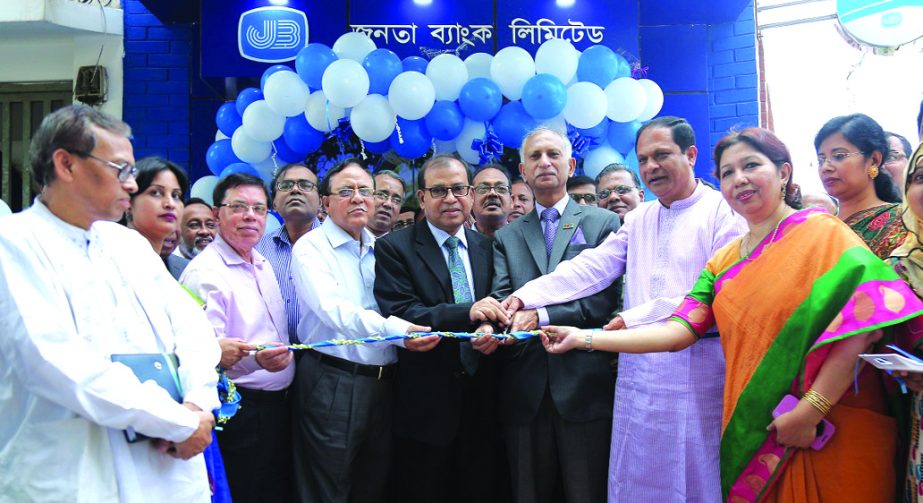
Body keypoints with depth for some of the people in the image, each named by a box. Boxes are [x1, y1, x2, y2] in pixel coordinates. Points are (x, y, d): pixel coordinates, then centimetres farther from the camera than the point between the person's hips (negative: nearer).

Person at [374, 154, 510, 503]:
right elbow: (398, 315, -17)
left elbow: (496, 307, 9)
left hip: (482, 399, 4)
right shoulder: (394, 249, -6)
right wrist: (467, 313, -29)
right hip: (426, 404, -4)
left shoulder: (486, 246, 9)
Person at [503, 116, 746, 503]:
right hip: (639, 374, 5)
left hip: (698, 373, -5)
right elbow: (590, 268, 3)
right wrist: (527, 297, -11)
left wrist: (635, 318, -17)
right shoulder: (638, 220, 13)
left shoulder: (722, 211, -3)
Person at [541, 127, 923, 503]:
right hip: (751, 437, 5)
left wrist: (809, 412, -20)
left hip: (831, 434, -4)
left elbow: (865, 321, -17)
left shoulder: (823, 232, -7)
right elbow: (678, 331, 1)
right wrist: (583, 338, -4)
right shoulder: (723, 262, 9)